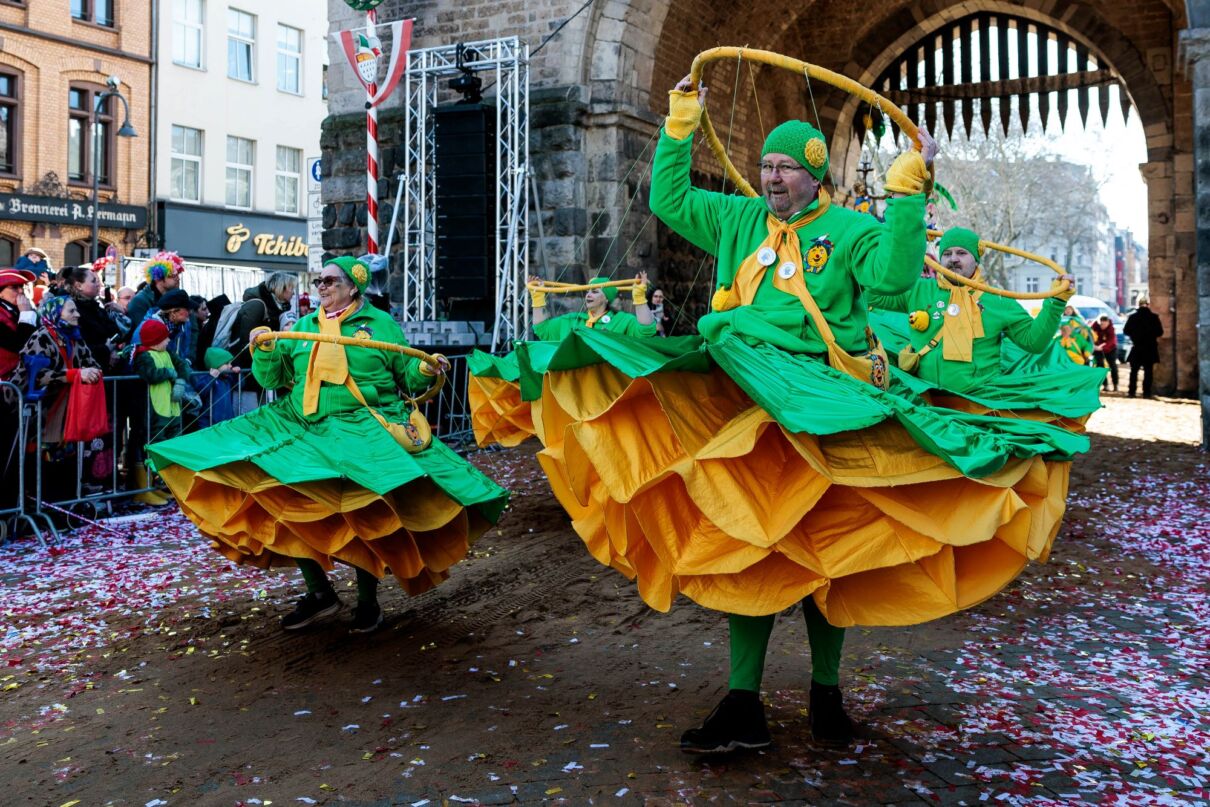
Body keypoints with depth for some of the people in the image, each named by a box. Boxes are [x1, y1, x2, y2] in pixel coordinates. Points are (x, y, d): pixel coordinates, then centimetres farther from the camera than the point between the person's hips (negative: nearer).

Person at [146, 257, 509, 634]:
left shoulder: (380, 324, 7)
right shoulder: (302, 327, 16)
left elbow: (407, 376, 9)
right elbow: (272, 380, 14)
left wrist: (425, 370, -12)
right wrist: (266, 351, -4)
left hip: (364, 430, -4)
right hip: (305, 429, 4)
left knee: (365, 514, -11)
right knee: (286, 501, -7)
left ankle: (368, 600, 11)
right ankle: (319, 592, 11)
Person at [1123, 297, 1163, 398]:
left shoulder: (1132, 317, -5)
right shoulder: (1154, 317, -8)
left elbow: (1126, 331, -1)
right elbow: (1160, 332, -6)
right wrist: (1151, 334, 14)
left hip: (1136, 348, 1)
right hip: (1150, 348, -1)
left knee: (1134, 371, 9)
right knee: (1148, 371, 5)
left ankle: (1131, 391, 5)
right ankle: (1146, 392, 3)